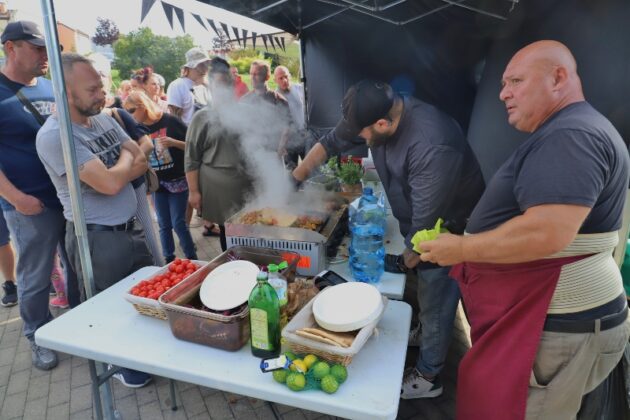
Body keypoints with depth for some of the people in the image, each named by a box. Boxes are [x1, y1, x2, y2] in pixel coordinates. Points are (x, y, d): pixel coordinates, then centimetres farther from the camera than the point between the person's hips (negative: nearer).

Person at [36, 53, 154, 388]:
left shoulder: (104, 120, 5)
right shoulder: (54, 135, -19)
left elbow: (142, 164, 4)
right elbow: (110, 184, -25)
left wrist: (114, 170, -13)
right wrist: (126, 159, -5)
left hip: (130, 227, 8)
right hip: (97, 238, -7)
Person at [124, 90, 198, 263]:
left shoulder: (170, 121, -9)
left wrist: (174, 142, -23)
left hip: (177, 181, -4)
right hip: (157, 183, 4)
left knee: (178, 223, -4)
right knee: (164, 225, 10)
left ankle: (192, 259, 9)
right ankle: (168, 259, 22)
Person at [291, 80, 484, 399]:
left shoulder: (432, 147, -39)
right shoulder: (378, 111, -14)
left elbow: (426, 224, -30)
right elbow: (330, 142, 0)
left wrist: (408, 260, -13)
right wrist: (294, 180, 3)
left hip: (447, 227, -7)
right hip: (414, 221, 7)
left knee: (434, 301, 6)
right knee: (422, 289, 23)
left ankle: (427, 376, 26)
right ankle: (423, 333, 49)